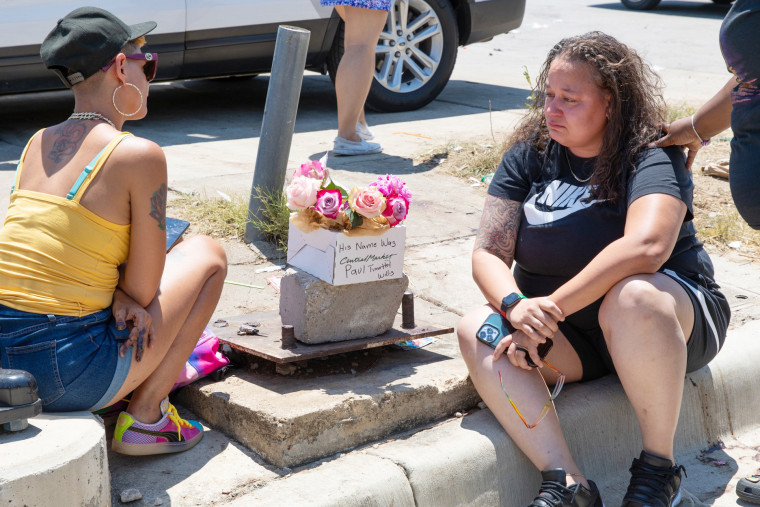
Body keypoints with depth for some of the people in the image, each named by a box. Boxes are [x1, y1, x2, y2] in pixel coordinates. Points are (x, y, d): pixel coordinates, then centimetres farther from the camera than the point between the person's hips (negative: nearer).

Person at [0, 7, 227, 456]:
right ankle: (145, 418, 10)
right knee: (207, 255, 13)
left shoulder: (36, 145, 10)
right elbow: (144, 289, -8)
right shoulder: (139, 155, -13)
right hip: (70, 377, -7)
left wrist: (122, 296, 1)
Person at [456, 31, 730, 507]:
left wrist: (551, 306, -35)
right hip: (572, 341, 5)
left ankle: (659, 465, -20)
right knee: (476, 330, -22)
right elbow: (488, 254, -4)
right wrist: (515, 306, -27)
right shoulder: (530, 155, 3)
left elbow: (646, 245, -33)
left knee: (632, 298, -38)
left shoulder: (653, 157, -13)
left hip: (676, 317, -4)